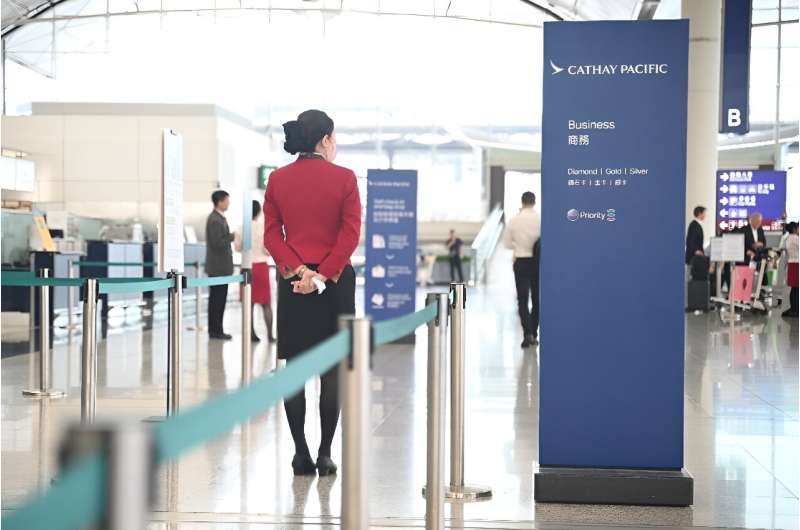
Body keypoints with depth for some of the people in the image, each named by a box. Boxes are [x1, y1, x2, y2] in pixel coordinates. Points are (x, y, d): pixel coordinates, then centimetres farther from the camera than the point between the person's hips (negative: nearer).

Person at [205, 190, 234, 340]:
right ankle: (216, 330, -1)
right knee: (218, 300, -5)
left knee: (217, 299, 13)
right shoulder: (215, 220, -17)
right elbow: (217, 243, -22)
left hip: (220, 266, 10)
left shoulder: (219, 218, 14)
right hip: (218, 267, -10)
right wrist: (233, 236, -16)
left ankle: (215, 330, 18)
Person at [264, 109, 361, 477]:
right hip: (336, 281, -2)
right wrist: (324, 275, -11)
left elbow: (271, 234, -1)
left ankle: (301, 453, 7)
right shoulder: (344, 178, -5)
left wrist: (298, 271, -7)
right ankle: (325, 454, 4)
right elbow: (351, 233, -11)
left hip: (293, 281, 3)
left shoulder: (277, 179, 4)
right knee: (332, 369, 3)